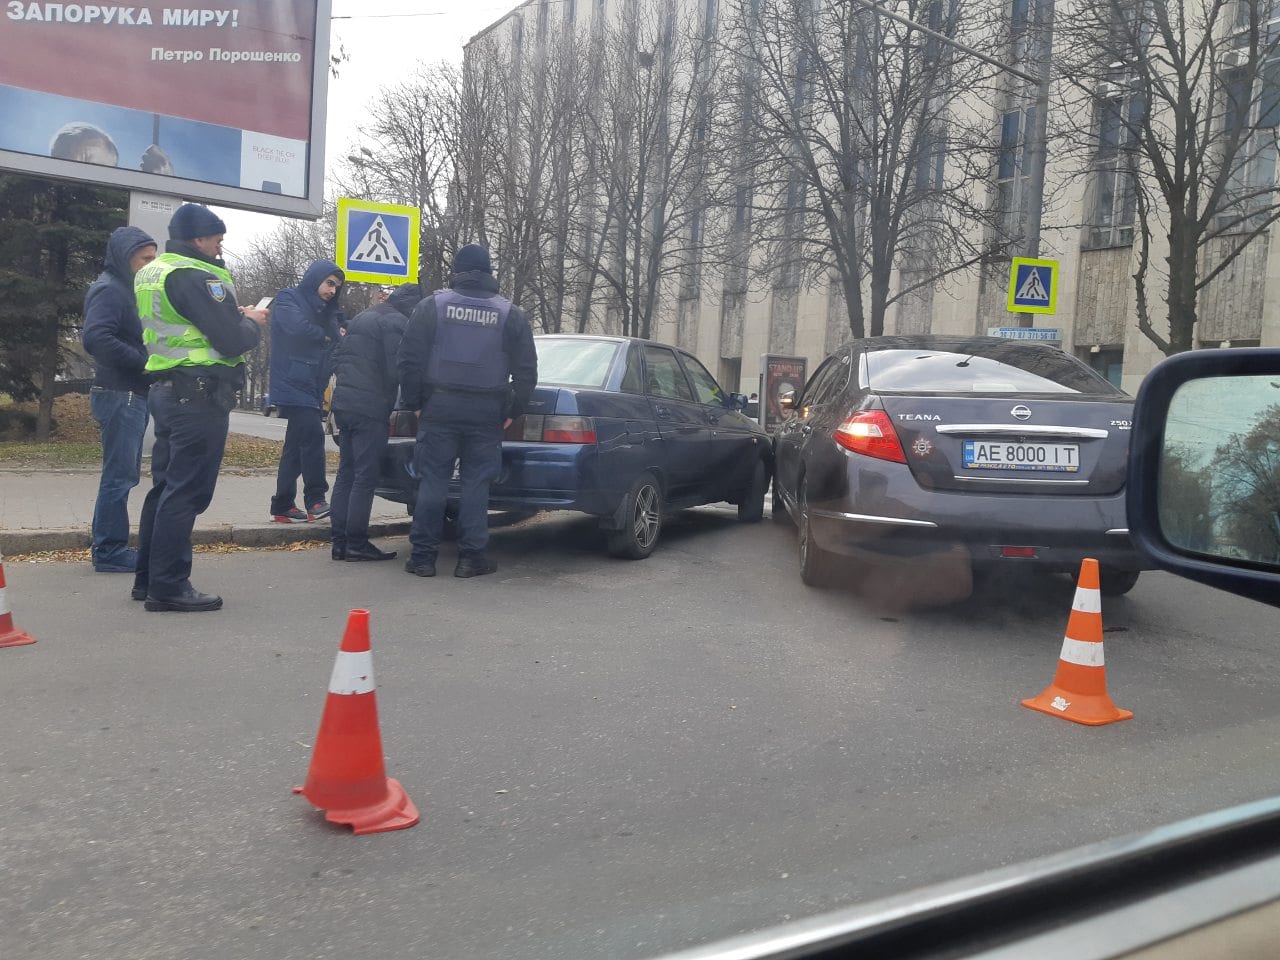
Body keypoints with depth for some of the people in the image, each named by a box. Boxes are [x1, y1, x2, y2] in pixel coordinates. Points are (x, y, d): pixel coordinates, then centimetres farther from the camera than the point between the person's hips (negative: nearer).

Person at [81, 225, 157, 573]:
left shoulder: (129, 290, 19)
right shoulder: (109, 290, -11)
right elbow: (96, 338, -25)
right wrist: (144, 362, -20)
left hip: (133, 395, 10)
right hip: (120, 396, -10)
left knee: (124, 475, 12)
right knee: (119, 476, -7)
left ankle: (109, 546, 19)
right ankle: (109, 551, -1)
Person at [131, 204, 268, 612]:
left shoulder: (151, 273, 16)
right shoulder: (195, 277, -15)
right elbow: (231, 341, -19)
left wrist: (234, 316, 11)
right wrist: (252, 322, 1)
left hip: (165, 389, 10)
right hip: (199, 395, -10)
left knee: (165, 485, 15)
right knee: (186, 491, -6)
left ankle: (148, 578, 22)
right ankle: (169, 586, -2)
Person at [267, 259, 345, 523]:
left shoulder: (326, 312, 21)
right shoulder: (288, 300, -1)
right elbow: (299, 328, -21)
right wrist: (326, 336, -5)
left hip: (312, 389, 8)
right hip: (294, 387, -8)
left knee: (296, 448, 9)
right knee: (313, 436, -19)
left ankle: (283, 507, 14)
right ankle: (315, 500, -16)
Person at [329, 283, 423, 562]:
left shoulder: (361, 317, 21)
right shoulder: (396, 323, -8)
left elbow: (337, 358, 23)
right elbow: (397, 370, -15)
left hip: (344, 403, 9)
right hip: (370, 410, -9)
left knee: (346, 474, 11)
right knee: (365, 478, -5)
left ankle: (340, 542, 12)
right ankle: (356, 545, -4)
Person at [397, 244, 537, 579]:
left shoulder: (433, 305, 2)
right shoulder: (510, 314, 5)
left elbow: (409, 359, -1)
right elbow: (526, 370, 4)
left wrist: (414, 401, 8)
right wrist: (512, 412, 11)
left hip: (440, 407, 0)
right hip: (487, 412, 1)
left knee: (433, 481, 4)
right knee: (475, 484, 5)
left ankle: (422, 556, 6)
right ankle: (471, 557, 6)